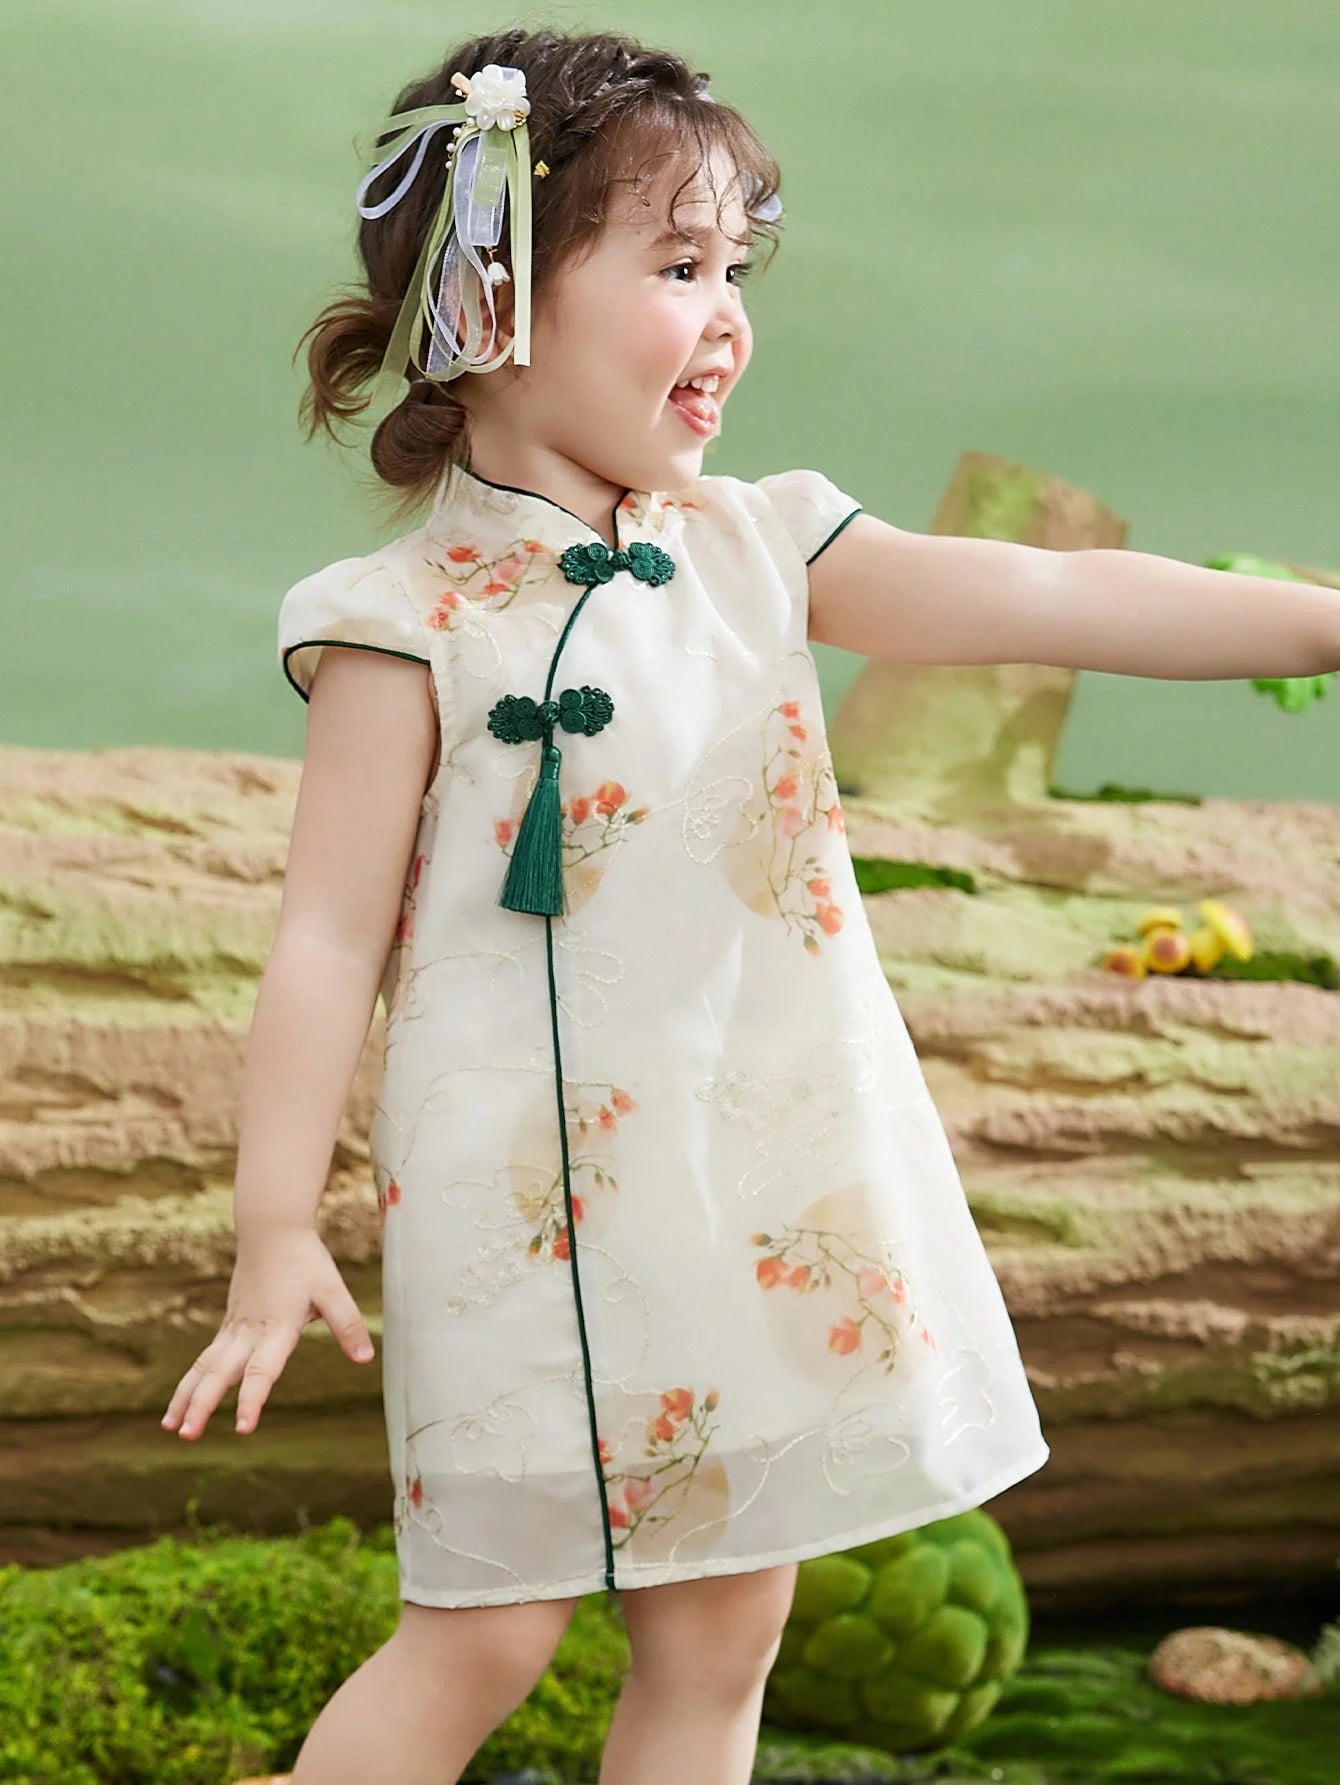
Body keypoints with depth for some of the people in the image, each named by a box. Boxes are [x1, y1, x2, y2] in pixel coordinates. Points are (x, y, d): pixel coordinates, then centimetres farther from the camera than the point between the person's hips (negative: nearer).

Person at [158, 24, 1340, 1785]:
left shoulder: (758, 548, 5)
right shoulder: (413, 621, -9)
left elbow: (1048, 598, -2)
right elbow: (330, 937, -9)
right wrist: (277, 1228, -12)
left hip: (767, 1193, 6)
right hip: (540, 1207, -6)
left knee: (722, 1630, 11)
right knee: (483, 1638, 0)